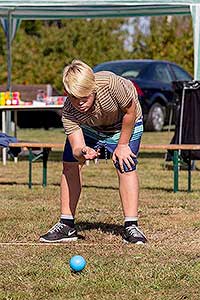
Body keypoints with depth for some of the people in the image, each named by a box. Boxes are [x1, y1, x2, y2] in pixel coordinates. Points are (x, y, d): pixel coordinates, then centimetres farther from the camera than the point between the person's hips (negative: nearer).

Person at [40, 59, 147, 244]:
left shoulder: (111, 83, -42)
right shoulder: (68, 113, -33)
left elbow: (130, 111, -25)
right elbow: (76, 147, -35)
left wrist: (122, 145, -18)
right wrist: (82, 153, -60)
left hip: (124, 125, -2)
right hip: (88, 127, 3)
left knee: (125, 168, -15)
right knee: (70, 166, -5)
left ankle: (131, 227, -11)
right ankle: (66, 226, 3)